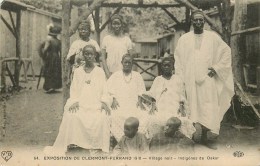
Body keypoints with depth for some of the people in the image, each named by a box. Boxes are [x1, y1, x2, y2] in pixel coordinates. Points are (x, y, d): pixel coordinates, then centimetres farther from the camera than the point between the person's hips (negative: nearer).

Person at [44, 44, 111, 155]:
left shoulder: (100, 72, 11)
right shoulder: (78, 71, 15)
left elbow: (104, 90, 7)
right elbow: (74, 89, 9)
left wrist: (104, 102, -10)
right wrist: (74, 101, -8)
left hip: (95, 103, -1)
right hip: (80, 102, 1)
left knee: (101, 118, -31)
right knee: (71, 116, -29)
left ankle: (96, 146, -14)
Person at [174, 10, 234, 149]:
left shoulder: (213, 37, 5)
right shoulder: (184, 39, 7)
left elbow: (226, 52, 10)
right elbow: (178, 59, 7)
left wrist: (217, 68, 0)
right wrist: (180, 78, 0)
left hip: (207, 79, 0)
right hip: (190, 80, 0)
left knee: (207, 109, -2)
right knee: (192, 108, 1)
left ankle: (204, 137, 7)